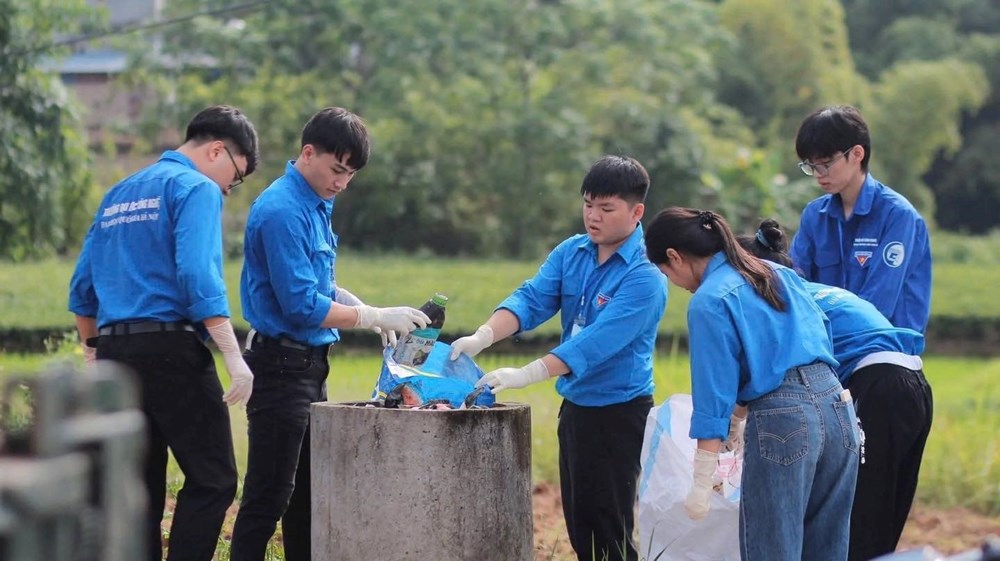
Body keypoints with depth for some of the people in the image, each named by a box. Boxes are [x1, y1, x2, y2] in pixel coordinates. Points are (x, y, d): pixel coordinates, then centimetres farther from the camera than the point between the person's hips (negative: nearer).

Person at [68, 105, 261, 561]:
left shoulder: (119, 194, 21)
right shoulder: (196, 189, -3)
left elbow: (82, 289, 21)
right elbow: (199, 278, -17)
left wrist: (93, 352, 29)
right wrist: (233, 358, -19)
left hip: (114, 352, 8)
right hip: (171, 348, -8)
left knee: (140, 487, 9)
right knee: (212, 479, -5)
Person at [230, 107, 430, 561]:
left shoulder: (317, 206, 12)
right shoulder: (282, 212, -18)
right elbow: (301, 305, -21)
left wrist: (369, 312, 4)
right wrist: (373, 317, -16)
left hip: (310, 366, 10)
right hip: (281, 365, -10)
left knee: (308, 493, 15)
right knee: (269, 497, -9)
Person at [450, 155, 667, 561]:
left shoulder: (644, 277, -19)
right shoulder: (570, 253, 5)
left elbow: (597, 341, -28)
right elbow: (532, 299, -6)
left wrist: (526, 375, -37)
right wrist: (483, 337, -26)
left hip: (619, 410, -8)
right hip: (574, 405, 8)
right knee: (578, 525, 13)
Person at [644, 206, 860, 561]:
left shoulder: (709, 301, -6)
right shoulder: (777, 273, 18)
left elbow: (714, 393, -9)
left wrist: (701, 483, -6)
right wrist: (740, 417, 36)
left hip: (783, 424, -8)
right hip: (837, 405, 8)